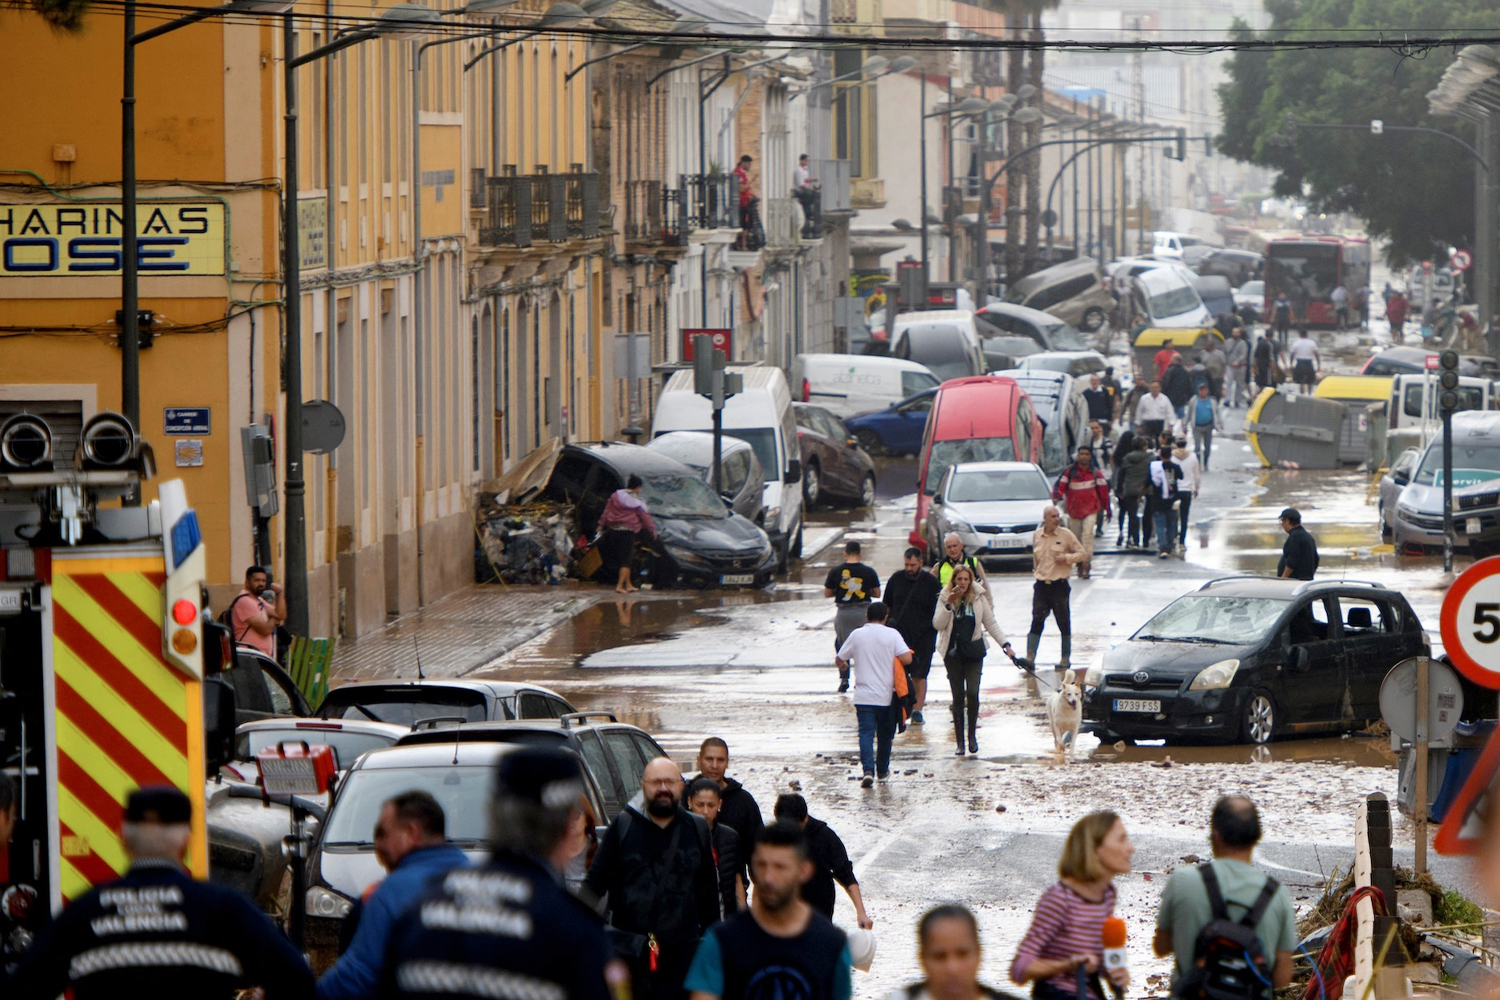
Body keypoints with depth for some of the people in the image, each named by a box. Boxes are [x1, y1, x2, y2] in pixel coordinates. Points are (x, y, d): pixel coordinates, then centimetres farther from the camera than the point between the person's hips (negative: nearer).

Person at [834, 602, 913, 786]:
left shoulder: (857, 635, 0)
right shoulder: (892, 634, -5)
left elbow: (839, 660, 10)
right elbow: (906, 659, -15)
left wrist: (843, 666, 34)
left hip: (864, 696, 0)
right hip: (886, 695, 0)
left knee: (866, 733, -4)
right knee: (885, 735, 16)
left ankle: (868, 770, -20)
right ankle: (882, 770, 27)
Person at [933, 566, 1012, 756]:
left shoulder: (979, 598, 4)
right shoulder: (945, 598, 2)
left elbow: (991, 624, 9)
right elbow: (937, 624, -5)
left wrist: (1005, 644, 2)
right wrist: (949, 604, -16)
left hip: (974, 652, 0)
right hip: (953, 653, 0)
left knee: (972, 693, -13)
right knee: (958, 697, 0)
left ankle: (972, 734, 5)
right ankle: (959, 742, 7)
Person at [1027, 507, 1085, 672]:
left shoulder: (1066, 535, -4)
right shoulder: (1036, 536, 7)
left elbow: (1083, 554, 0)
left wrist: (1067, 557, -15)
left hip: (1059, 584, -2)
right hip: (1041, 585, 2)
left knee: (1064, 623, 4)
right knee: (1037, 622, -4)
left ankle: (1066, 659, 15)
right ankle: (1029, 658, -5)